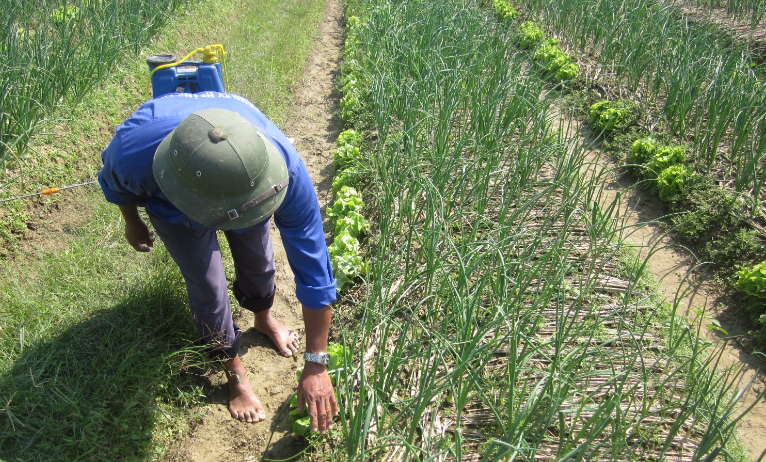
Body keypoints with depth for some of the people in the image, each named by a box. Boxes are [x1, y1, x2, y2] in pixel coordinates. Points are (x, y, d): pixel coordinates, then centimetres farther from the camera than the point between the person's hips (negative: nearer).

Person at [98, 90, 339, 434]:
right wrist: (133, 224, 5)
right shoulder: (134, 154, -46)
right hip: (164, 189, 0)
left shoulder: (282, 164, -46)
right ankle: (235, 372, 24)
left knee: (258, 259, 11)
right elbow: (114, 183, -16)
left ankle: (264, 318, 48)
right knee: (207, 285, -3)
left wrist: (316, 365, -30)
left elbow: (313, 268, -36)